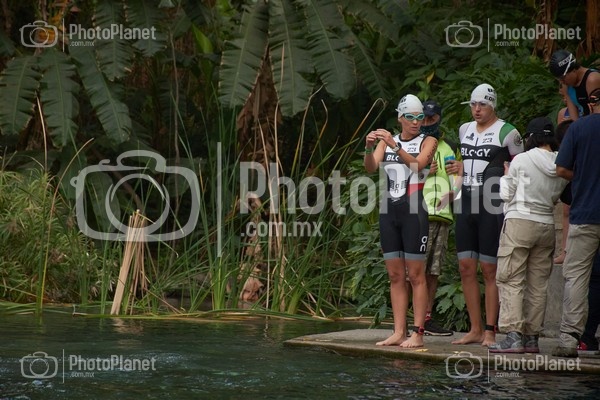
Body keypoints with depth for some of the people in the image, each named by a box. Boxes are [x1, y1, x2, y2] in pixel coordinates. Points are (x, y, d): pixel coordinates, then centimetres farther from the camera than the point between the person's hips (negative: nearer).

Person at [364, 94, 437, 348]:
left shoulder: (428, 142, 3)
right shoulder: (387, 141, 13)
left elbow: (418, 164, -16)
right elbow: (371, 168, -1)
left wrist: (395, 147, -26)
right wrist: (368, 148, -20)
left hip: (414, 212, -5)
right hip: (389, 212, 5)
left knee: (416, 275, -5)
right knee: (395, 276, 5)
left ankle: (417, 333, -4)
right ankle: (399, 332, 8)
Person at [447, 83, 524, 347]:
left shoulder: (507, 133, -4)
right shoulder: (465, 130, 15)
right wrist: (459, 168, 10)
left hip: (492, 206, -6)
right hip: (466, 203, 6)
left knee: (490, 270, -4)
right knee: (466, 268, 4)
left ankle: (490, 331, 1)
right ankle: (475, 329, 11)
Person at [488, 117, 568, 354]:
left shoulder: (521, 161, -8)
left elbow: (506, 194, -2)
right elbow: (556, 197, 14)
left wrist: (505, 174, 15)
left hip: (519, 221, -5)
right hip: (547, 225, 5)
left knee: (510, 280, -4)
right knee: (538, 284, 9)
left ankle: (513, 336, -14)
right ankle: (532, 337, 11)